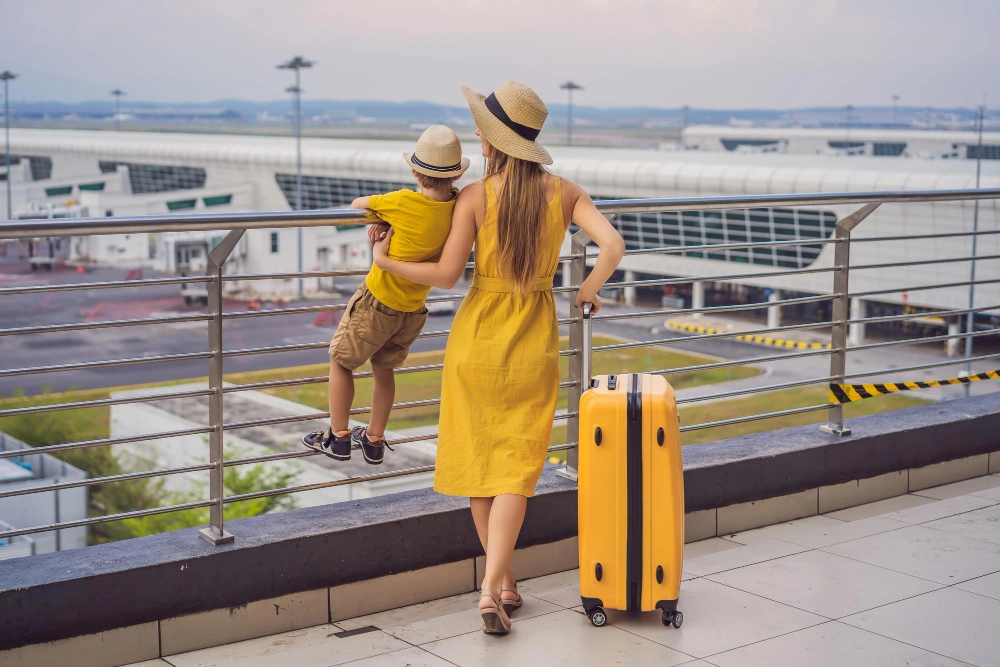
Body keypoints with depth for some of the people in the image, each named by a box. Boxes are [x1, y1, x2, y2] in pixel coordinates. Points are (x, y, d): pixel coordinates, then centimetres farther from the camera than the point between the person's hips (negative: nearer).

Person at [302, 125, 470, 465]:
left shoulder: (404, 202, -26)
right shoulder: (459, 205, -13)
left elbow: (357, 204, -9)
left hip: (377, 302, -5)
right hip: (414, 309, 5)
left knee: (340, 363, 16)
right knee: (384, 369, 25)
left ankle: (338, 438, 22)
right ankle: (374, 441, 34)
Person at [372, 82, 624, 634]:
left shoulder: (475, 197, -12)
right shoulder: (564, 192, -6)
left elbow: (446, 275, -11)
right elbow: (612, 245, -16)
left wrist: (386, 260, 4)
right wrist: (588, 291, 3)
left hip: (479, 336, -1)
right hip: (535, 342, 1)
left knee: (478, 460, 13)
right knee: (515, 466, 5)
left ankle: (504, 582, 21)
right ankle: (491, 587, -8)